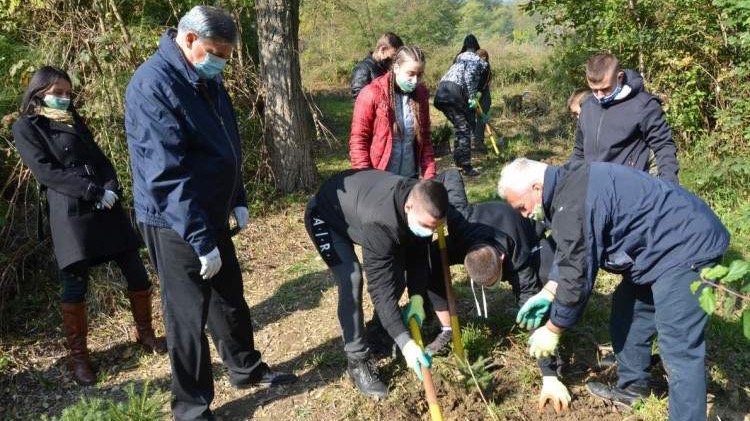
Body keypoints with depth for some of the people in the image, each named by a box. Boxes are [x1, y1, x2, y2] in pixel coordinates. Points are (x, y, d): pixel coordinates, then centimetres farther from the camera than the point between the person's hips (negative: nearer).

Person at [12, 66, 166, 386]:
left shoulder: (74, 121, 20)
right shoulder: (26, 127, 2)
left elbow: (100, 159, 12)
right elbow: (46, 171, -9)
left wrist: (111, 190, -8)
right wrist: (93, 192, -16)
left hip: (106, 206, 6)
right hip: (69, 213, -5)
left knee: (137, 272, 5)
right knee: (75, 286, -3)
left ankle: (145, 333, 24)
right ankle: (77, 356, 14)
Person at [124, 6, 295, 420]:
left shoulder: (207, 79, 7)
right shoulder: (153, 85, -23)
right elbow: (167, 174, -27)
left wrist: (237, 200, 14)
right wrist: (200, 239, -26)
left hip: (210, 213, 9)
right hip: (174, 224, -8)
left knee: (230, 298, 21)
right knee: (189, 315, 3)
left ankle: (246, 368, 42)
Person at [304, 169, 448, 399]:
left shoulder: (422, 204, -23)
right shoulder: (380, 223, -45)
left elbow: (418, 253, -9)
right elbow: (380, 286, -41)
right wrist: (405, 341, -42)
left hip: (360, 202, 7)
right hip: (325, 215, -7)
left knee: (397, 271, 2)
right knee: (352, 279, -24)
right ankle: (357, 360, -10)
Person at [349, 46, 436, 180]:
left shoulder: (420, 95, 3)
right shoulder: (372, 94, -11)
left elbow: (425, 139, 9)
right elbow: (358, 140, -9)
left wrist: (429, 176, 1)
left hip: (410, 178, 4)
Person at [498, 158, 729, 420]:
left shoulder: (572, 205, -25)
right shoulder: (569, 182, 8)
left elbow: (576, 276, -20)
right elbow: (570, 253, 19)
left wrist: (552, 331, -7)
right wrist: (548, 293, 11)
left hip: (686, 247, -11)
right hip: (672, 242, 11)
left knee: (678, 349, -11)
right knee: (628, 313, 20)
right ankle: (631, 388, 35)